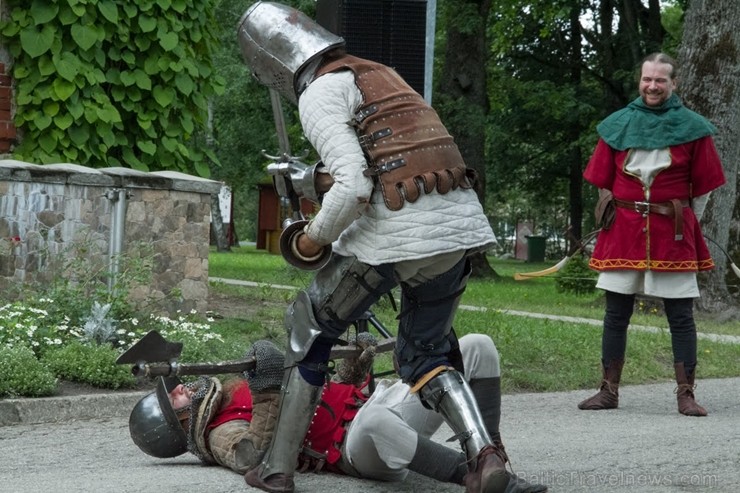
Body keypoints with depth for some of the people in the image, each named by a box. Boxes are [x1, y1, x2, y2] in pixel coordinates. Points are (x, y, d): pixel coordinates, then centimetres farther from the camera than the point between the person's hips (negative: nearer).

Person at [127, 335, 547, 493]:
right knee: (376, 422, -48)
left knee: (477, 347, -2)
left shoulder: (238, 391, 28)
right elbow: (257, 459, -25)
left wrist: (357, 362, 14)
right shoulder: (221, 436, 1)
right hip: (360, 447, -9)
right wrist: (266, 389, -30)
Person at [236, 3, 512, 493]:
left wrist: (315, 237, 2)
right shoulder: (377, 73, 22)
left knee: (310, 327, 16)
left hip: (394, 232, -7)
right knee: (426, 354, 21)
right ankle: (483, 451, -3)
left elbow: (353, 187, -16)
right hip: (459, 225, 7)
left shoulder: (319, 94, -4)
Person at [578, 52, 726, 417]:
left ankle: (686, 394, 5)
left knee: (681, 315, 0)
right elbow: (602, 182, 14)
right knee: (616, 313, 5)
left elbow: (703, 186, 7)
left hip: (673, 235, -2)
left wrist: (684, 223, 9)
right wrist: (614, 217, 11)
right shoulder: (617, 125, 6)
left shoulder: (692, 127, 1)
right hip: (623, 232, 2)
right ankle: (609, 391, 13)